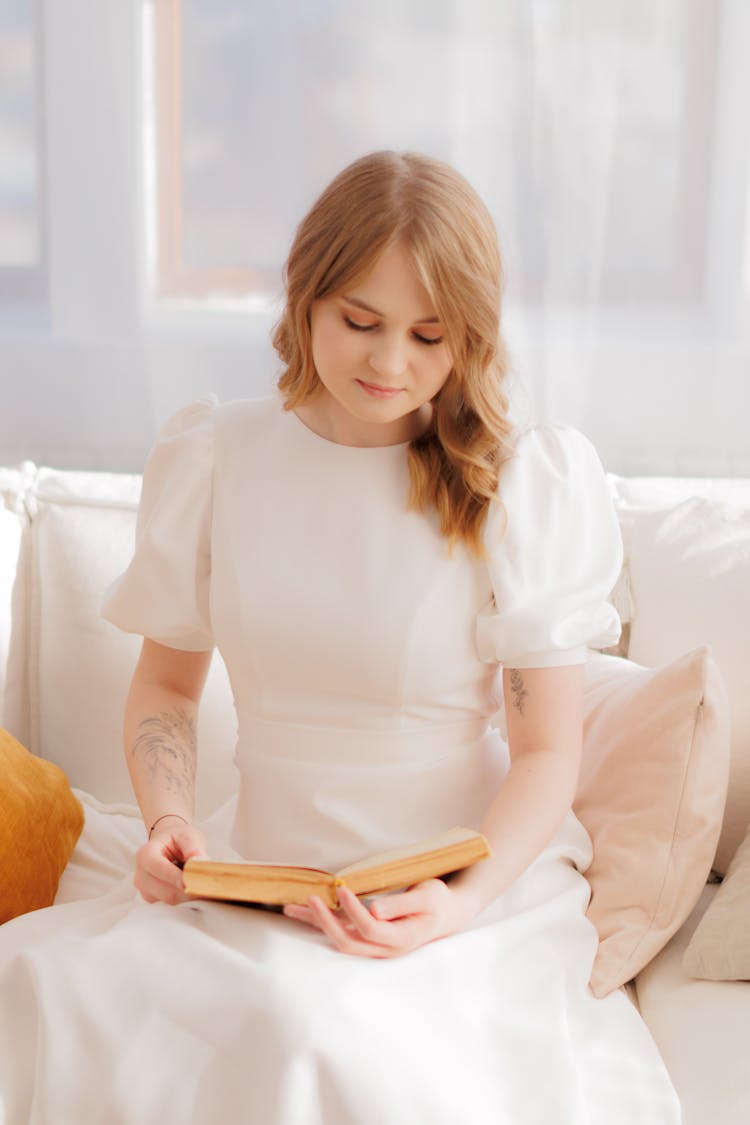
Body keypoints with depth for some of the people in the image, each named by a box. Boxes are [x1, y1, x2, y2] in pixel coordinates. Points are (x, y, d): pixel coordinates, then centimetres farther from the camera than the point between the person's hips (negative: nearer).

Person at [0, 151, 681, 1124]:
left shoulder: (532, 484, -7)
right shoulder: (210, 456, 2)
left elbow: (546, 752, -5)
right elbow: (166, 682, 12)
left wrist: (463, 902, -22)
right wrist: (169, 820, -8)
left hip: (471, 881, -3)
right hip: (261, 869, 3)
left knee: (319, 1022, -35)